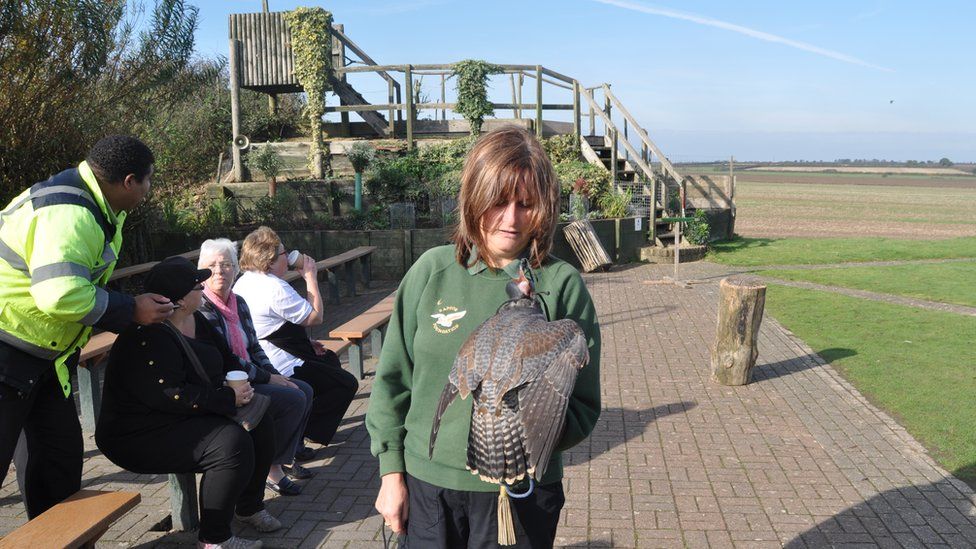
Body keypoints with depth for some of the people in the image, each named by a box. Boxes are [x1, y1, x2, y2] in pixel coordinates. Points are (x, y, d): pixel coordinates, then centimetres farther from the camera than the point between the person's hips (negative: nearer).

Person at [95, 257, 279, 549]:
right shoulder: (148, 339, -25)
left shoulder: (196, 322, 6)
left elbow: (227, 359, 16)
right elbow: (169, 396, -32)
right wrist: (228, 398, -26)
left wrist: (241, 383, -5)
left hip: (189, 417, 10)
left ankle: (250, 505, 20)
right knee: (232, 442, -26)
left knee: (259, 422, 1)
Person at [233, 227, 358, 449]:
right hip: (282, 371, -10)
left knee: (330, 358, 29)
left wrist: (304, 342, 13)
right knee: (347, 384, -2)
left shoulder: (243, 282, 8)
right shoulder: (276, 289, -25)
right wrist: (311, 277, -10)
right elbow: (316, 317, -18)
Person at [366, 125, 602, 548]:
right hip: (426, 486, 1)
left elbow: (583, 406, -4)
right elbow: (392, 379, 4)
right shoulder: (432, 270, -3)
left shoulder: (562, 285, -8)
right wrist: (391, 472, 3)